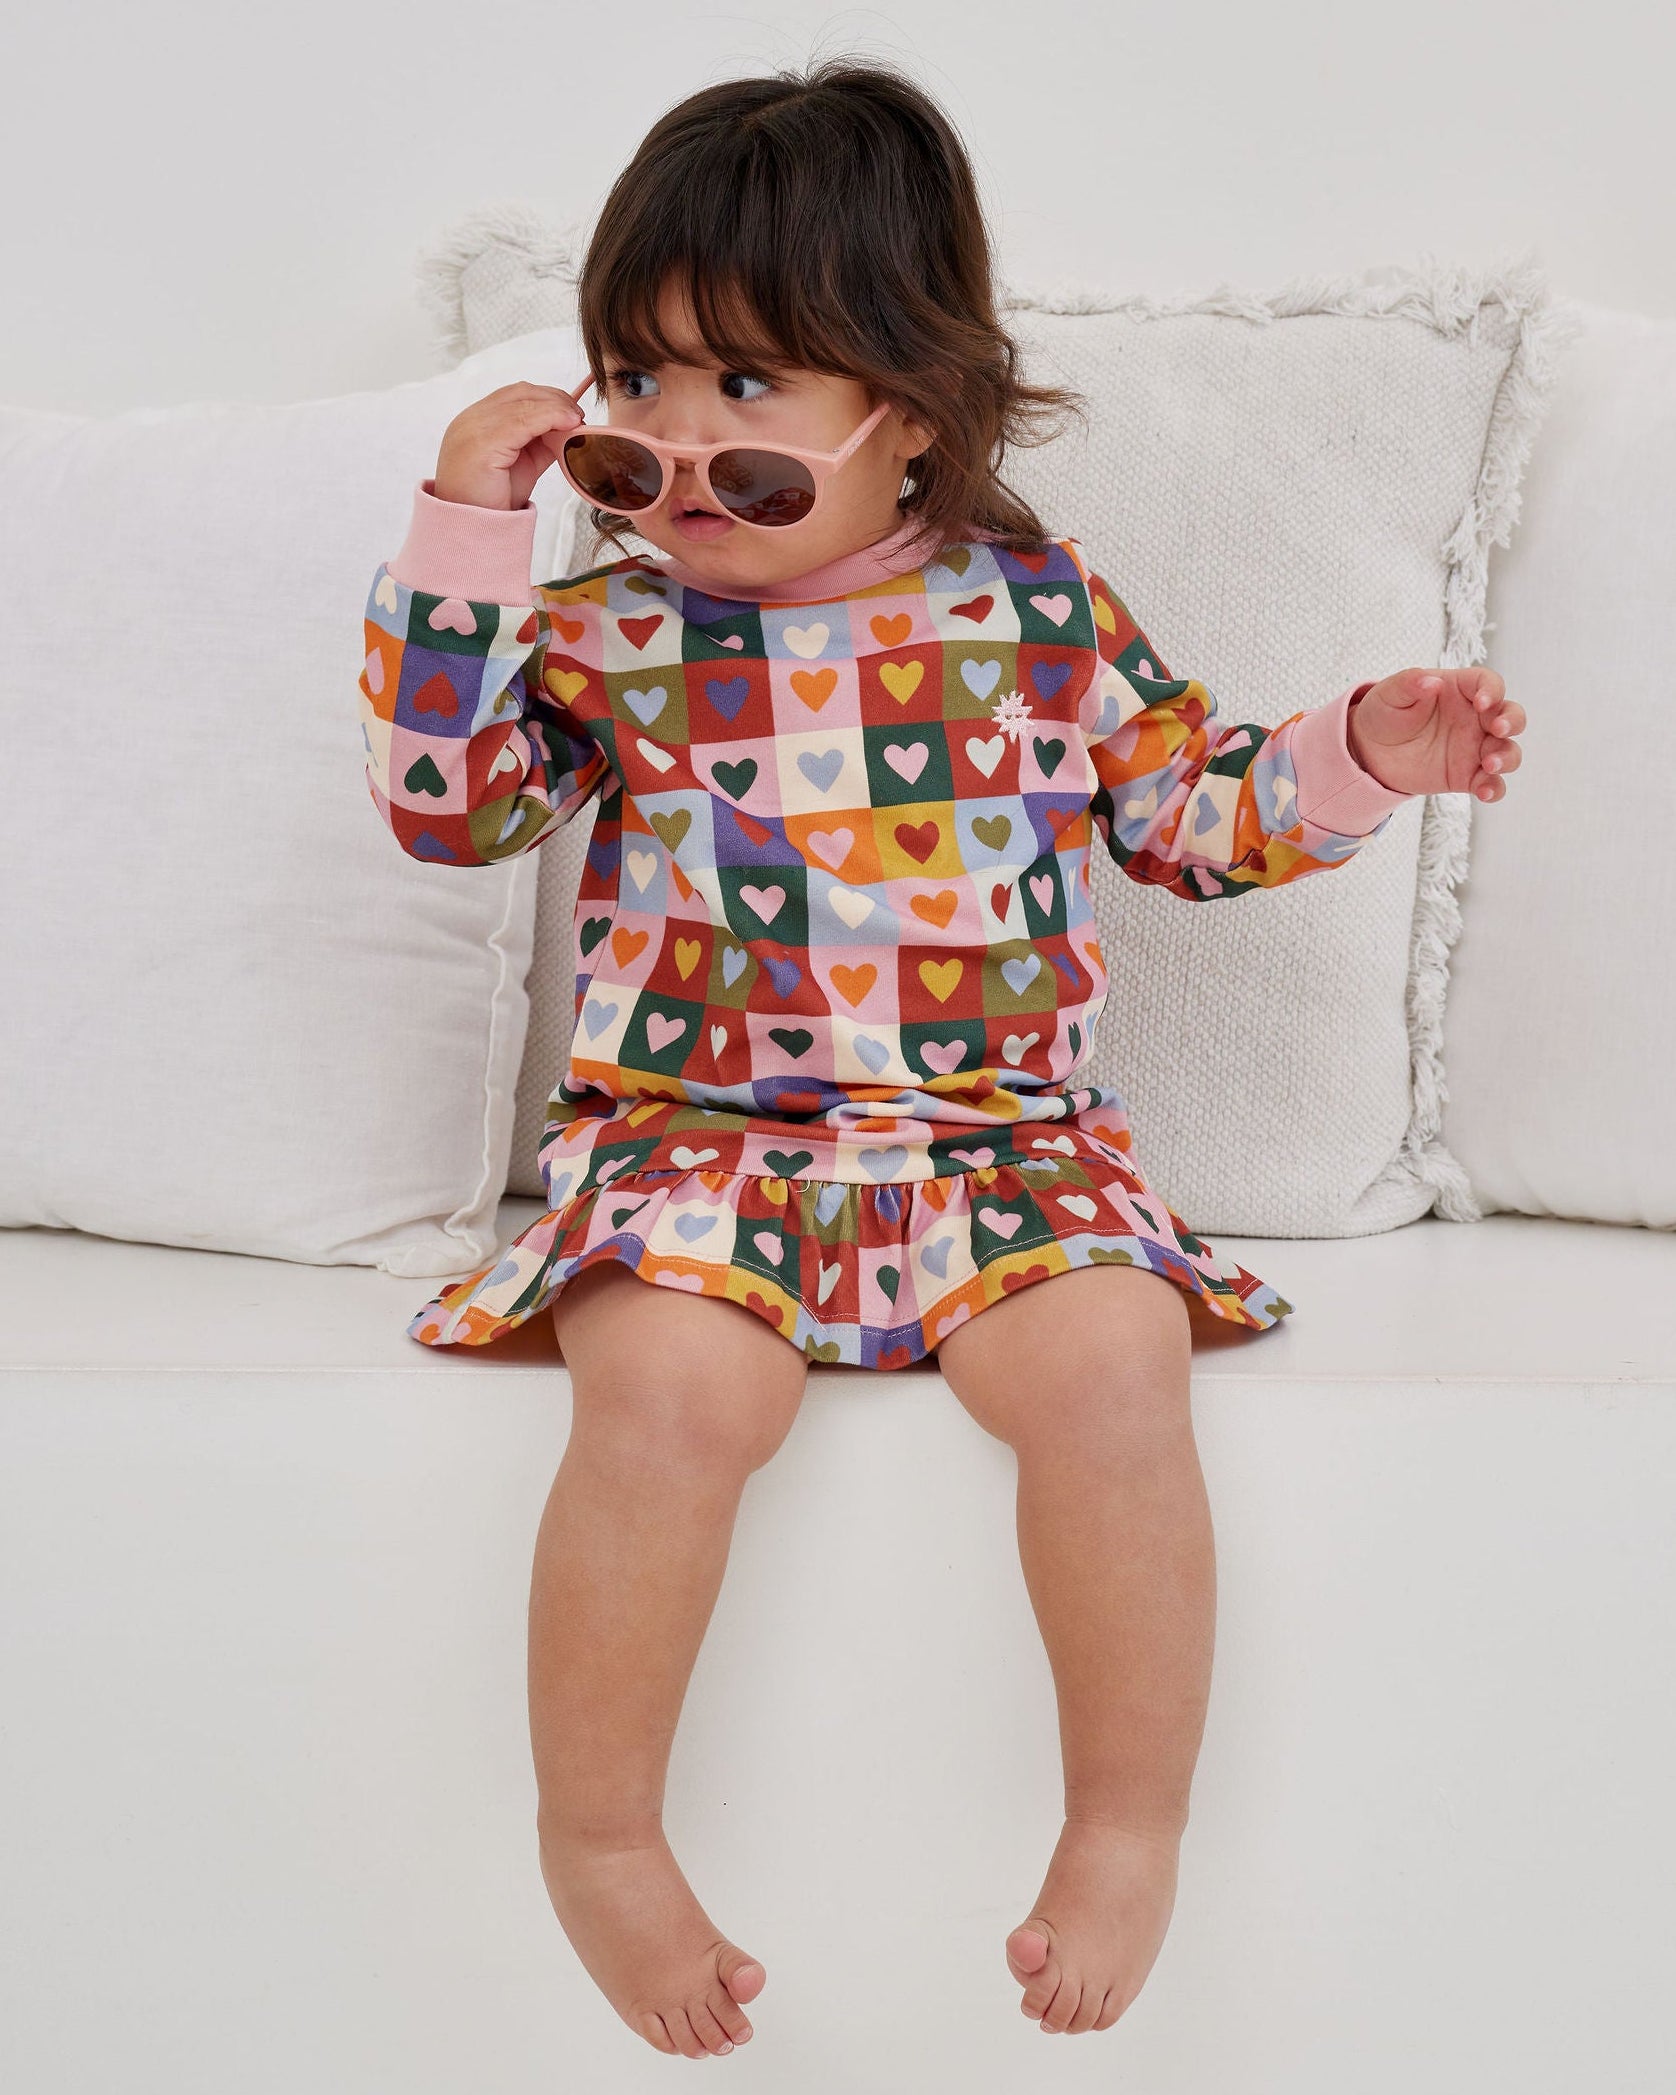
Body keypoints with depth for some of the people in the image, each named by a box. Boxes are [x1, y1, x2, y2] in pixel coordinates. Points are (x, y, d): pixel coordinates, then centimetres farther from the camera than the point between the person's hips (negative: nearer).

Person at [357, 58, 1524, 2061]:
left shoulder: (1044, 608, 7)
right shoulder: (609, 627, 6)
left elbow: (1185, 803, 18)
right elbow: (446, 799, 1)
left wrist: (1353, 757, 1)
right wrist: (464, 528, -4)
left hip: (1002, 1139, 1)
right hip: (692, 1138, -1)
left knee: (1113, 1364, -28)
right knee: (667, 1391, -31)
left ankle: (1131, 1820, -7)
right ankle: (597, 1834, -9)